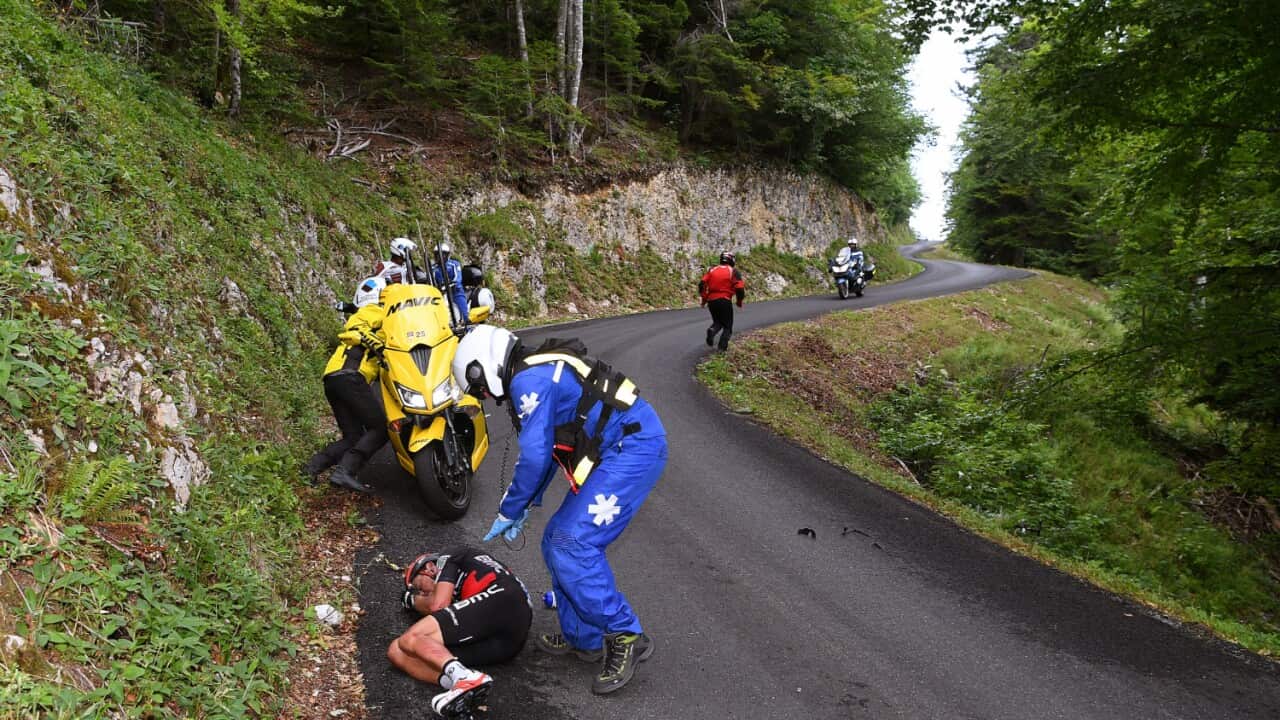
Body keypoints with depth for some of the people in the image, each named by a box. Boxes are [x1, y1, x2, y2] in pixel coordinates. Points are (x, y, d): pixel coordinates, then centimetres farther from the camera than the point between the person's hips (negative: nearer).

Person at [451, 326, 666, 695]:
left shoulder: (528, 381, -13)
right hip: (625, 448, 10)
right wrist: (525, 505, 27)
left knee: (572, 546, -15)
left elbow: (534, 457, -15)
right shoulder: (541, 374, 20)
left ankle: (625, 637, -7)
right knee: (559, 541, 12)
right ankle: (581, 638, 21)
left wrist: (509, 511, 0)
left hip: (632, 449, -10)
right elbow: (547, 449, 28)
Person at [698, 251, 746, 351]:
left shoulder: (712, 270, 11)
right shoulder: (733, 271, 1)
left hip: (711, 301, 4)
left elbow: (702, 285, 1)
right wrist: (739, 301, 9)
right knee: (727, 326, 11)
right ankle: (722, 347, -3)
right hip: (725, 301, -4)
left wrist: (704, 299, 11)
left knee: (717, 322, 22)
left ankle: (712, 331, -10)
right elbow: (740, 288, -8)